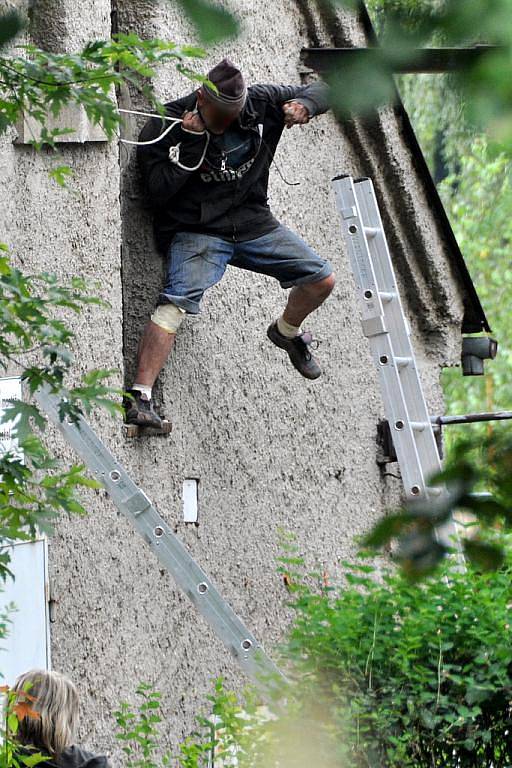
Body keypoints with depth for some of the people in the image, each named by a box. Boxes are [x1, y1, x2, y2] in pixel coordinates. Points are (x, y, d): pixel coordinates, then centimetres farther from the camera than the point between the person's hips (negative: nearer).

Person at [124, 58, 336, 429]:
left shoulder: (259, 103, -3)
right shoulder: (165, 125, -12)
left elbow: (323, 90, 7)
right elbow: (157, 192, -17)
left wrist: (304, 104, -17)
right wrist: (191, 144, -25)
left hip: (253, 223, 5)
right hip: (197, 231, -5)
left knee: (322, 278, -1)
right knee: (176, 303, -29)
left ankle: (286, 332, 32)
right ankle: (139, 397, -33)